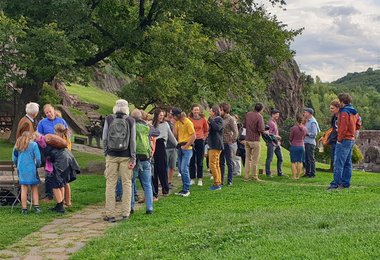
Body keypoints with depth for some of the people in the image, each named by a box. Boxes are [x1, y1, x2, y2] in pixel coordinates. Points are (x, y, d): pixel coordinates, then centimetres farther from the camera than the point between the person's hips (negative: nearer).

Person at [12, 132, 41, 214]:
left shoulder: (18, 145, 8)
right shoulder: (33, 144, -2)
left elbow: (14, 159, 10)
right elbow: (38, 158, -6)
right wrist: (37, 165, 11)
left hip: (21, 169, 3)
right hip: (31, 169, -3)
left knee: (24, 189, 5)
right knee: (34, 189, 7)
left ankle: (24, 208, 7)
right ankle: (36, 207, 2)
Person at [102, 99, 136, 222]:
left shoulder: (108, 119, 0)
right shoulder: (131, 121, -2)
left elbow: (104, 138, 2)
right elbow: (132, 140, -3)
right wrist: (133, 158, 0)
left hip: (111, 155, 0)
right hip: (125, 156, 0)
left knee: (110, 184, 4)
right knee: (126, 184, 8)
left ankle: (110, 214, 5)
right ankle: (125, 213, 9)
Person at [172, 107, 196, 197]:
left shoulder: (187, 122, -13)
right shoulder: (178, 122, 11)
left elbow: (193, 136, -15)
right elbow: (175, 135, 8)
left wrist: (186, 146, -15)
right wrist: (176, 124, 0)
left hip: (187, 149, -8)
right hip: (180, 148, 8)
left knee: (184, 169, -11)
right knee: (181, 169, 9)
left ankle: (187, 190, -3)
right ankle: (184, 189, 17)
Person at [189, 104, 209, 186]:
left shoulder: (203, 119, 2)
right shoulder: (189, 119, -1)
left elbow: (206, 130, 14)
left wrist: (204, 137, 4)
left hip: (200, 141, 0)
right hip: (191, 141, 0)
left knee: (200, 161, 4)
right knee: (192, 161, 4)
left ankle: (200, 179, 10)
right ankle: (192, 179, 12)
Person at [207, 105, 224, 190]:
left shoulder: (219, 119, -11)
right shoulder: (214, 119, 19)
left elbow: (217, 128, -30)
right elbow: (210, 130, 25)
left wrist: (211, 120, -21)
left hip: (216, 145, -11)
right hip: (213, 145, 11)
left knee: (212, 164, -12)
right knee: (216, 164, 11)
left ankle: (217, 183, -10)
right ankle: (219, 183, 15)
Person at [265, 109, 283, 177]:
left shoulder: (275, 122, 17)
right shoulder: (270, 123, -12)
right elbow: (269, 134, -18)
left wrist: (279, 142, 17)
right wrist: (277, 136, -10)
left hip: (277, 143, 9)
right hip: (271, 143, -9)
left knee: (280, 158, 10)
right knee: (269, 159, -3)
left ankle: (279, 173, 17)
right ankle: (268, 173, 4)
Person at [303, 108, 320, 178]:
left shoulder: (313, 122, -13)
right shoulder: (307, 121, 15)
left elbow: (314, 134, -16)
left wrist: (306, 134, -14)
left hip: (310, 143, -9)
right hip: (306, 142, 9)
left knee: (311, 159, -4)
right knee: (306, 158, 12)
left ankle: (312, 173, 1)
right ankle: (307, 173, 18)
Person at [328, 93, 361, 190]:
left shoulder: (344, 112, -16)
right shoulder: (354, 112, 12)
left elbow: (343, 128, -20)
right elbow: (358, 123, 22)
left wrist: (339, 139, -13)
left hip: (344, 140, -9)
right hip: (352, 140, 9)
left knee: (338, 163, -9)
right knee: (347, 163, 13)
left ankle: (335, 184, -11)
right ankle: (346, 183, 17)